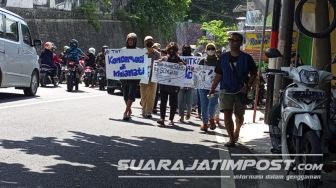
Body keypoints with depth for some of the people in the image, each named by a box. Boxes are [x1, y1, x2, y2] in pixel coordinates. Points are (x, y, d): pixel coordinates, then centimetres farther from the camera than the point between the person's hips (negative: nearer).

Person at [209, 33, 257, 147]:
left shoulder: (246, 58, -3)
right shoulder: (223, 57, 3)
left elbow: (253, 74, 4)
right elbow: (218, 75, 8)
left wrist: (248, 86, -9)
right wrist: (212, 89, 2)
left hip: (240, 91, -1)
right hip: (226, 90, 1)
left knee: (239, 115, 12)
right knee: (227, 114, -11)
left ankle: (236, 131, 40)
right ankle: (232, 139, -5)